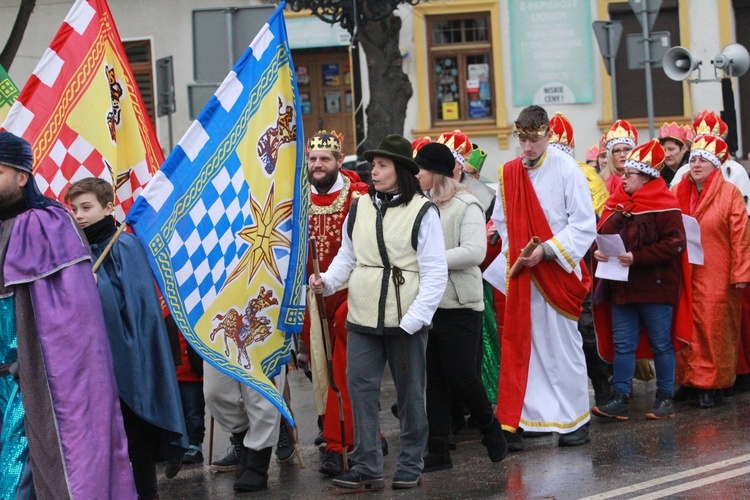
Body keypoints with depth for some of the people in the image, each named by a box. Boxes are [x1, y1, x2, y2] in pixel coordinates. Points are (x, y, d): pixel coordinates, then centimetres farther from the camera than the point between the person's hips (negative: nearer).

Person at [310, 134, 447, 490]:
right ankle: (366, 467, 5)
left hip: (406, 322, -4)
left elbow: (435, 273, -8)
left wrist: (414, 318, -15)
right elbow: (347, 256, 14)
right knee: (360, 388, -1)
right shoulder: (359, 207, 7)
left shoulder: (422, 212, -6)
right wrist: (327, 281, -6)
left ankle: (411, 466, 20)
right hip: (362, 318, 4)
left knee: (410, 393, 8)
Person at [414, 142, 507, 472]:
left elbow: (475, 251, -17)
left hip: (459, 306, -6)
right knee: (433, 380, 7)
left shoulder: (465, 206, -6)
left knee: (461, 376, -4)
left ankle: (490, 428, 22)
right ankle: (438, 451, 13)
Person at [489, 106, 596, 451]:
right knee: (519, 345, 3)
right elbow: (501, 221, 15)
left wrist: (546, 250, -16)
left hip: (557, 272, -4)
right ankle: (514, 423, 6)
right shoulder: (508, 173, 7)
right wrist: (513, 252, 0)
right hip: (520, 273, 4)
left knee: (563, 345, 3)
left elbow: (585, 225, -9)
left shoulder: (566, 170, -7)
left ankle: (576, 420, 14)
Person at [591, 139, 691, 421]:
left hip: (655, 287, -6)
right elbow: (602, 233, 18)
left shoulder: (664, 204, -10)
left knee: (661, 343, 4)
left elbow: (674, 243, -17)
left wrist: (637, 257, -22)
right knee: (622, 343, 6)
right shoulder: (617, 203, 10)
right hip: (621, 286, 6)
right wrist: (599, 251, -5)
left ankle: (665, 398, 14)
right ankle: (620, 399, 8)